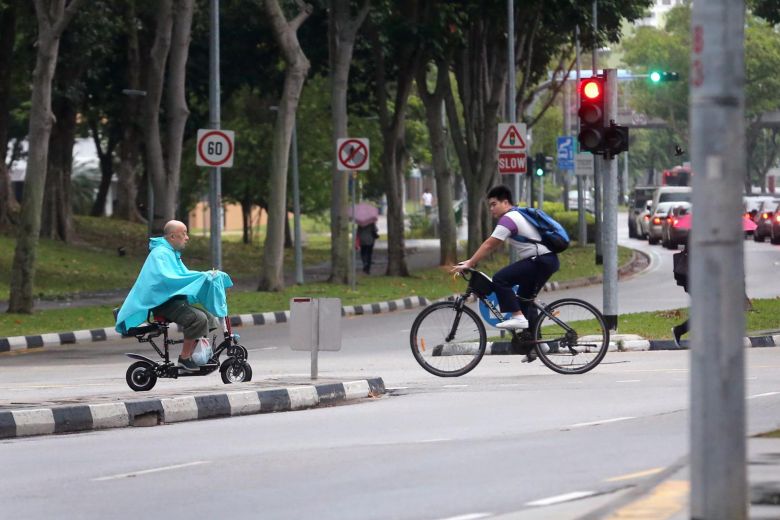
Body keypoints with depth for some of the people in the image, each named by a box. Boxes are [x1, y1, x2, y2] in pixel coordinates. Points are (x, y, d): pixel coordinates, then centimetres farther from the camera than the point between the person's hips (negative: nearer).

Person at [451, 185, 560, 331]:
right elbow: (493, 245, 21)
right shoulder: (517, 215, 20)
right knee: (525, 298, 18)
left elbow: (488, 245, -14)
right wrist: (471, 261, 17)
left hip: (540, 260, -10)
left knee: (500, 279, -15)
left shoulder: (508, 219, -11)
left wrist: (469, 264, -11)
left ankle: (517, 317, -18)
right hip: (550, 260, 10)